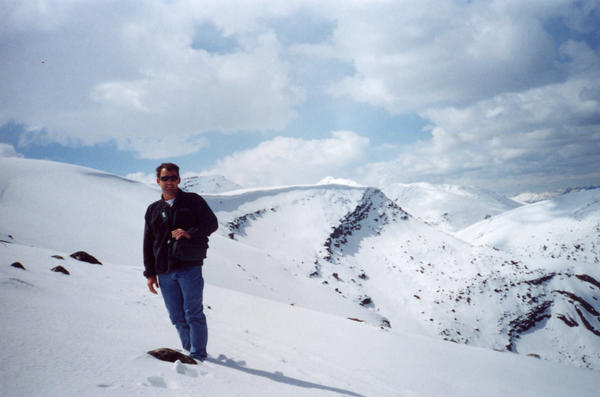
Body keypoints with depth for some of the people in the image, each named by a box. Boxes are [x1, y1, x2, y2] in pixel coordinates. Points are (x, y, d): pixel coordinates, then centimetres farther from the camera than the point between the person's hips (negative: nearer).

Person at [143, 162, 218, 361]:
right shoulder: (153, 210, 18)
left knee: (193, 313, -6)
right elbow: (148, 244, 18)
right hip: (164, 272, 4)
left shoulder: (193, 201, 7)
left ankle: (198, 356, -1)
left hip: (189, 267, -4)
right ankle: (189, 351, 19)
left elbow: (211, 222, -1)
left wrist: (190, 233, -19)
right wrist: (150, 273, 11)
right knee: (177, 317, 7)